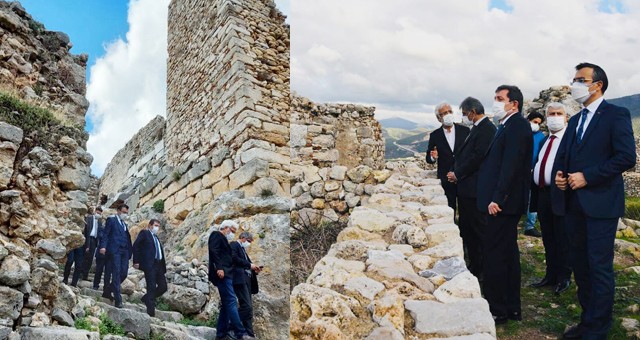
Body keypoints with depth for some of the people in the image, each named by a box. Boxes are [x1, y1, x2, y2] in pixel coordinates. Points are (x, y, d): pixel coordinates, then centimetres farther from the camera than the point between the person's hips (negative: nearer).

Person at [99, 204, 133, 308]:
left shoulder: (125, 224, 25)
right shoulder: (111, 220, 7)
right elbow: (105, 234, -3)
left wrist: (130, 252, 8)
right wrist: (103, 246, -18)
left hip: (124, 251, 6)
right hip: (114, 250, -6)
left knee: (124, 274, 1)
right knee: (116, 274, -9)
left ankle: (108, 291, 21)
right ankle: (118, 299, -10)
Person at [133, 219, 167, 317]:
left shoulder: (156, 237, 24)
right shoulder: (144, 233, 5)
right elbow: (135, 246, -5)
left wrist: (163, 266, 10)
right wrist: (136, 261, -13)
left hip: (158, 265, 7)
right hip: (149, 264, -7)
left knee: (163, 286, 2)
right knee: (151, 287, -8)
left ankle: (147, 298, 23)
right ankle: (151, 311, -4)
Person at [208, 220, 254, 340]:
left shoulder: (223, 240, 28)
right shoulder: (216, 235, 1)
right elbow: (213, 250, -15)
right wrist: (219, 268, -25)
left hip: (225, 274, 10)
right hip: (221, 273, -10)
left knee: (226, 304, 8)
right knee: (231, 302, -16)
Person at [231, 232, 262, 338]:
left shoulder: (243, 249, 28)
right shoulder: (234, 244, 1)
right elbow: (234, 258, -16)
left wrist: (254, 270, 5)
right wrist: (249, 265, -12)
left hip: (246, 279, 10)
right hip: (239, 278, -10)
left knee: (247, 307, 7)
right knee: (247, 306, -16)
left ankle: (249, 333, 7)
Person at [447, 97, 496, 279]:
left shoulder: (487, 129, -15)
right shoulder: (476, 128, 16)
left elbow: (478, 157, -22)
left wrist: (457, 174, -13)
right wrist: (455, 172, 4)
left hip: (475, 189, -10)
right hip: (466, 188, 10)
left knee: (478, 230, 0)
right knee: (466, 229, 16)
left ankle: (481, 270, 10)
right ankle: (473, 265, 26)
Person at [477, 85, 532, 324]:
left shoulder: (517, 125, -14)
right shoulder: (507, 126, 16)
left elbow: (511, 165, -22)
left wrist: (497, 198, -24)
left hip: (502, 203, -10)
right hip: (504, 202, 10)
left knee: (494, 254, -4)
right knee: (508, 253, 15)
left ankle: (497, 310, 5)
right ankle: (512, 308, 26)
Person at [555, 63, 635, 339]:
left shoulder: (616, 115, -6)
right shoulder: (575, 121, 16)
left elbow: (627, 157, -16)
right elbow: (563, 155, 20)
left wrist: (587, 176, -18)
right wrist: (558, 173, -1)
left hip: (601, 204, -7)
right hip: (574, 204, 7)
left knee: (599, 267, -1)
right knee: (579, 265, 13)